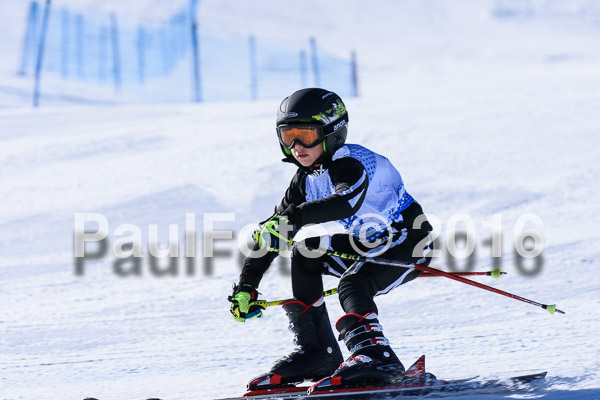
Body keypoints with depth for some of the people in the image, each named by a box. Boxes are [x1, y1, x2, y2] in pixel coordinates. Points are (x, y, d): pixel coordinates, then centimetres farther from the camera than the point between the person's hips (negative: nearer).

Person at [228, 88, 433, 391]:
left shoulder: (350, 163, -24)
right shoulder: (306, 180, 1)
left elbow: (348, 202, -46)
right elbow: (274, 228, 2)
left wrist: (295, 216, -56)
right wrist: (246, 285, -4)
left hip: (408, 245, -9)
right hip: (370, 245, 9)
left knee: (352, 285, -30)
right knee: (304, 254, -4)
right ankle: (315, 352, -4)